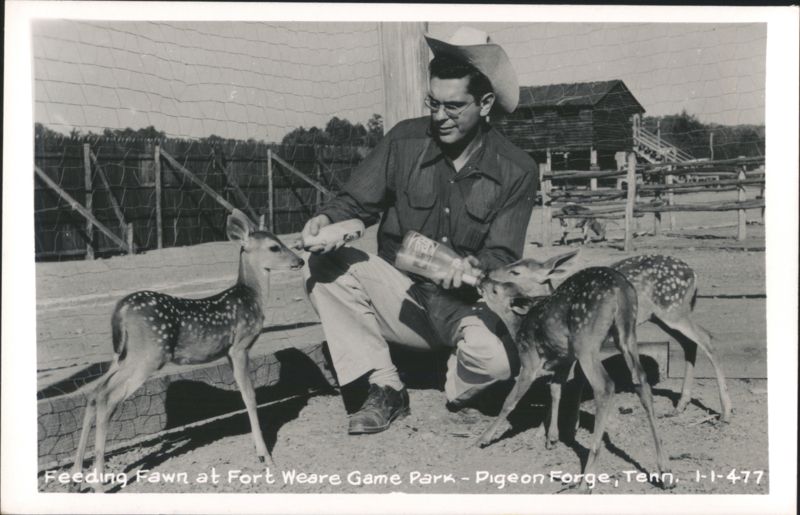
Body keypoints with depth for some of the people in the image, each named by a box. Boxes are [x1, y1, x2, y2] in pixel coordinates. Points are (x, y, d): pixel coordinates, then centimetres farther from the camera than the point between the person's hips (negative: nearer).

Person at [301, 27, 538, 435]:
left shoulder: (516, 172, -8)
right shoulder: (405, 140, -5)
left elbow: (503, 256, -11)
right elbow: (357, 202, 0)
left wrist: (475, 265, -36)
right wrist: (328, 218, -25)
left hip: (466, 304, -2)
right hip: (401, 292, 2)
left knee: (496, 355, -35)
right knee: (322, 267, -22)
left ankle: (459, 391, 6)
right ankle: (385, 389, -11)